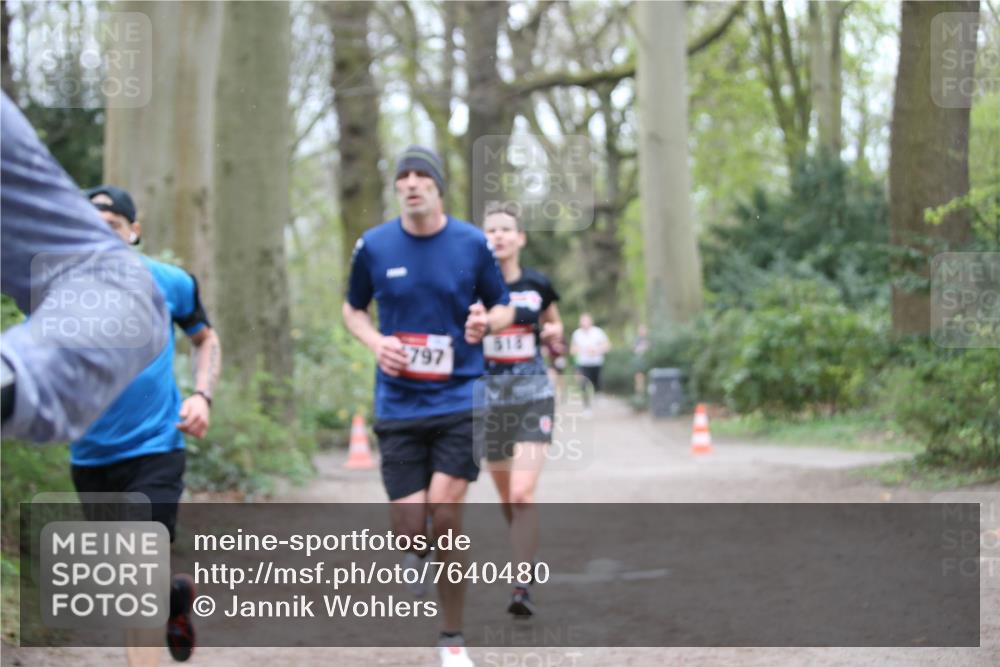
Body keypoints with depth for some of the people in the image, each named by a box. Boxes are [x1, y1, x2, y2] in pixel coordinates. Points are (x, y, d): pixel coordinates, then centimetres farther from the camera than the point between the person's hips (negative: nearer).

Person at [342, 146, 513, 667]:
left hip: (460, 397, -1)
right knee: (410, 526, -4)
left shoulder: (472, 243, -2)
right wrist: (375, 341, -7)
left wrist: (487, 322, -15)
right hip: (398, 404, 1)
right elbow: (353, 308, 15)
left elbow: (504, 308, 10)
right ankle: (415, 550, 37)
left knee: (444, 509, -14)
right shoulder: (373, 246, 0)